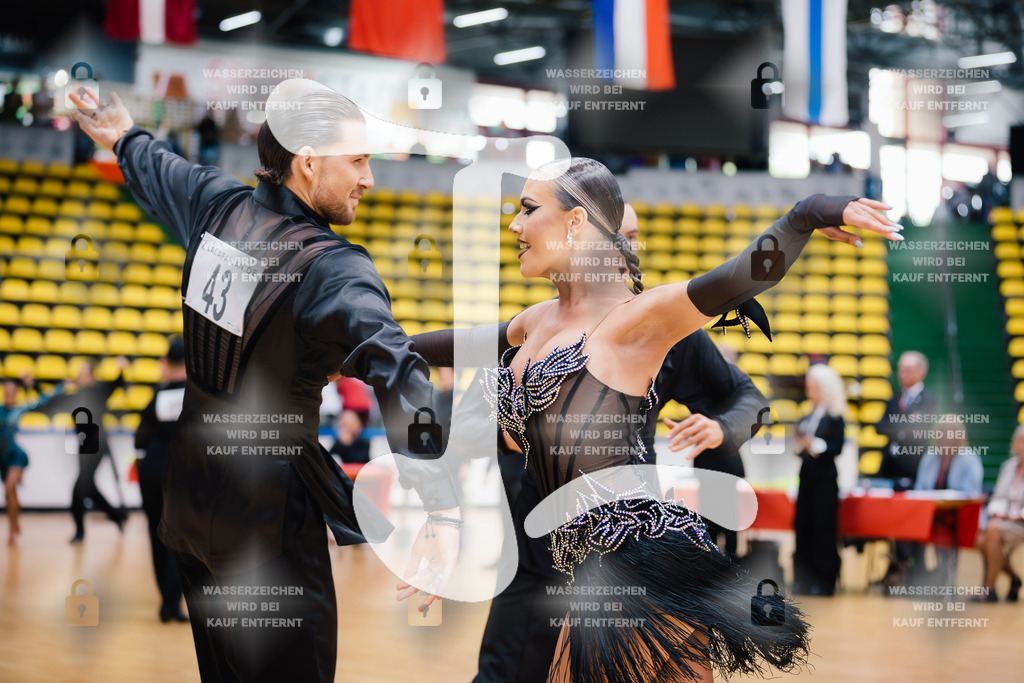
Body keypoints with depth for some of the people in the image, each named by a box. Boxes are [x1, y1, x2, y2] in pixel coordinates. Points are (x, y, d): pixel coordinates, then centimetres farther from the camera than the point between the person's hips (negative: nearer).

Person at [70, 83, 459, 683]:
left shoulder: (217, 205, -1)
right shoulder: (332, 270, -23)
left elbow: (154, 167, 23)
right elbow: (397, 373, -37)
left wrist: (124, 135, 47)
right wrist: (444, 513, -41)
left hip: (190, 493, 8)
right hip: (268, 520, -8)